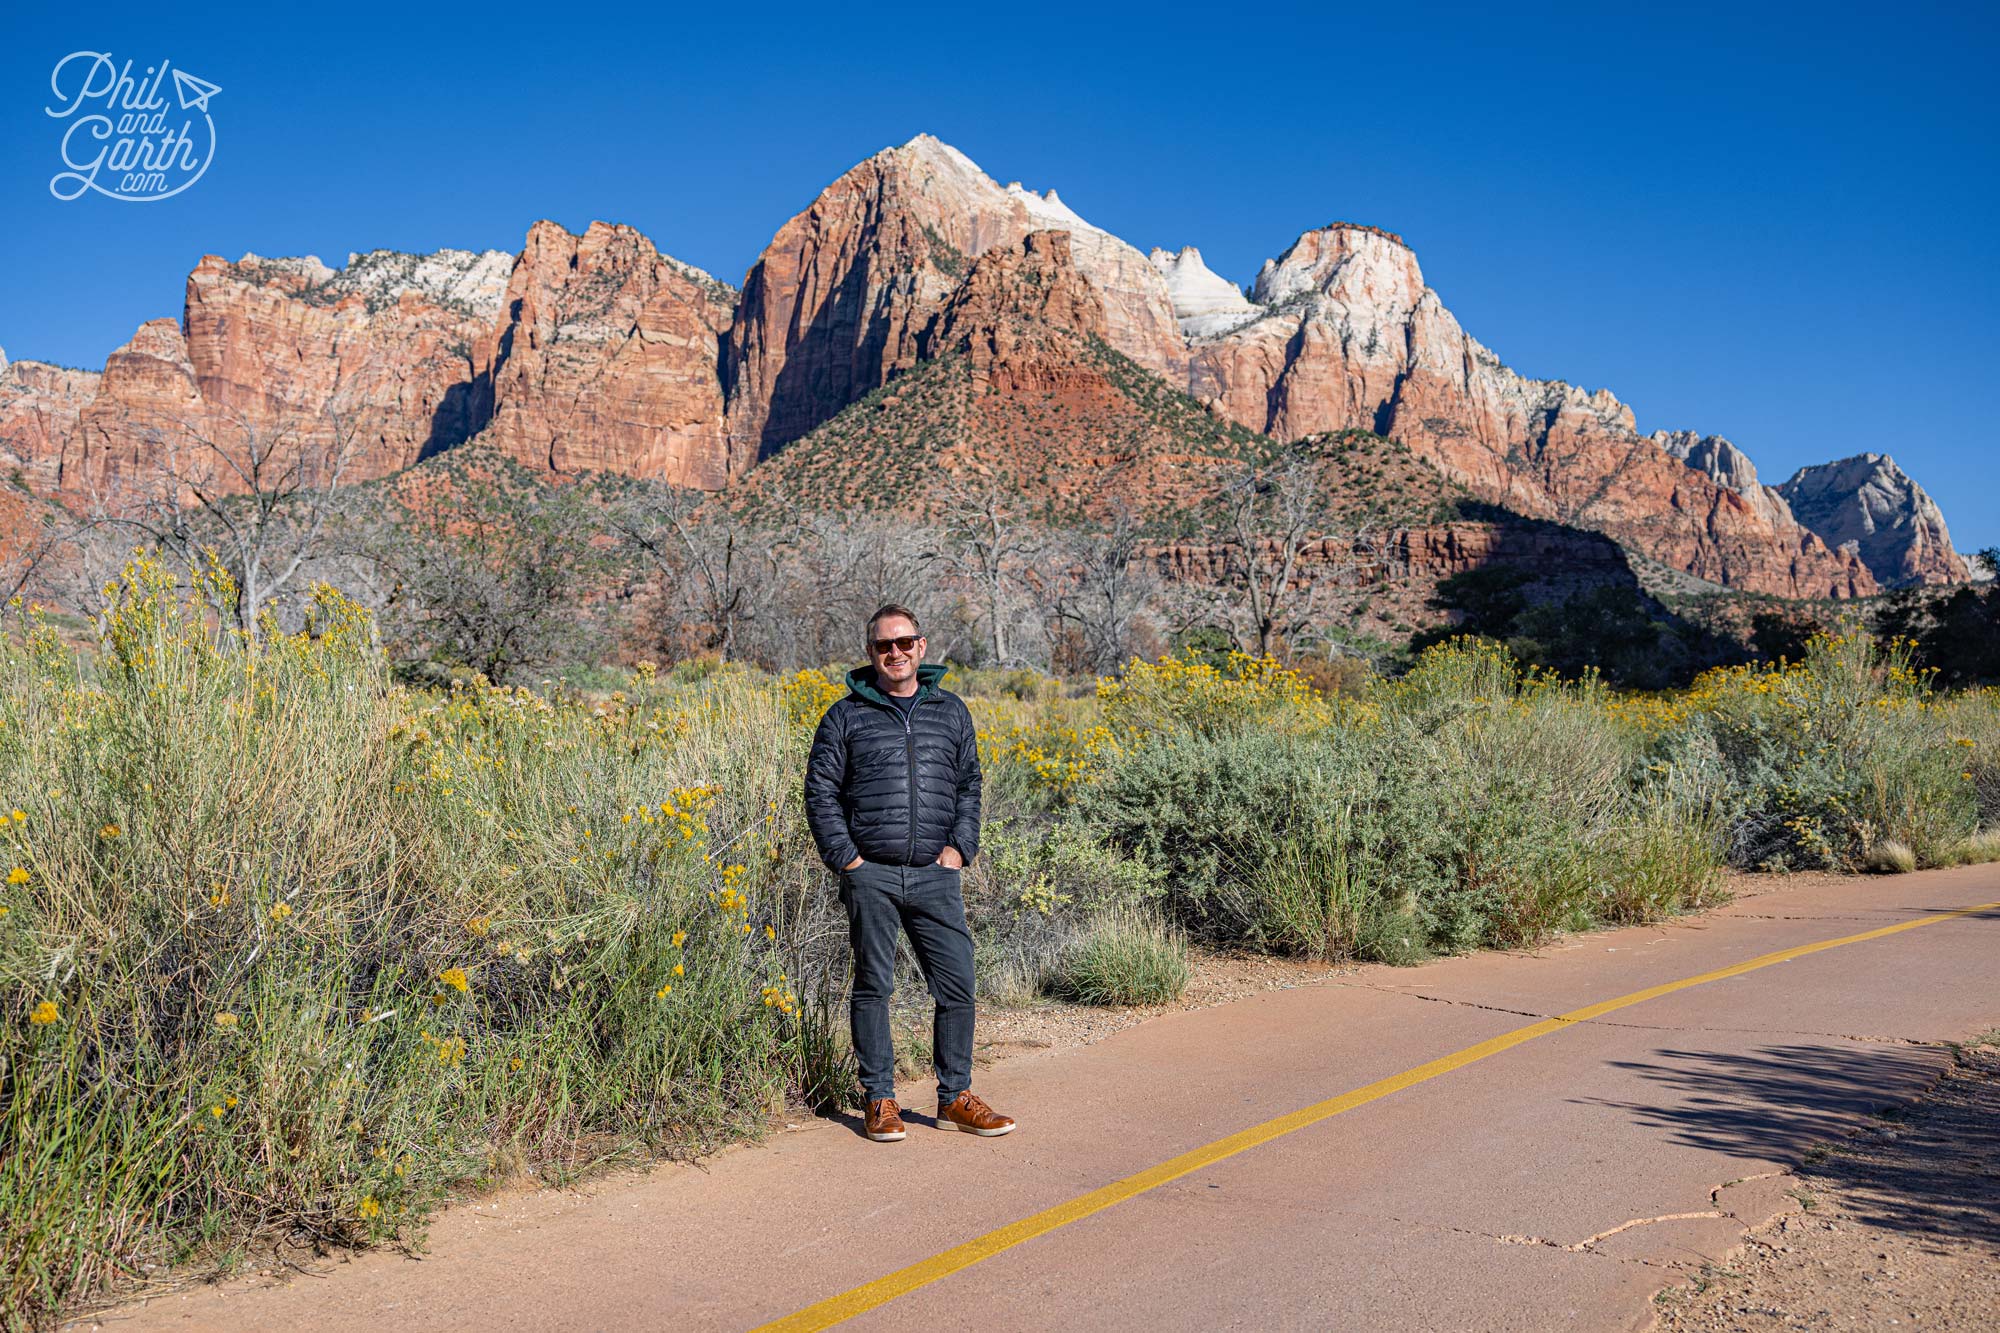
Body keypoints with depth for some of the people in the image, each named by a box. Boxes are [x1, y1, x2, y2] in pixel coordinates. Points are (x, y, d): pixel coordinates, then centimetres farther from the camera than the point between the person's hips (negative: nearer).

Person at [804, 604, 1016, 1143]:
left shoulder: (951, 711, 13)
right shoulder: (846, 715, 5)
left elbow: (969, 785, 15)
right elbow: (821, 792, 4)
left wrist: (959, 847, 2)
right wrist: (845, 857, -5)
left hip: (935, 875, 2)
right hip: (871, 876, -2)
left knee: (957, 986, 1)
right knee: (873, 987, 4)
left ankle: (955, 1098, 15)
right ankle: (880, 1100, 15)